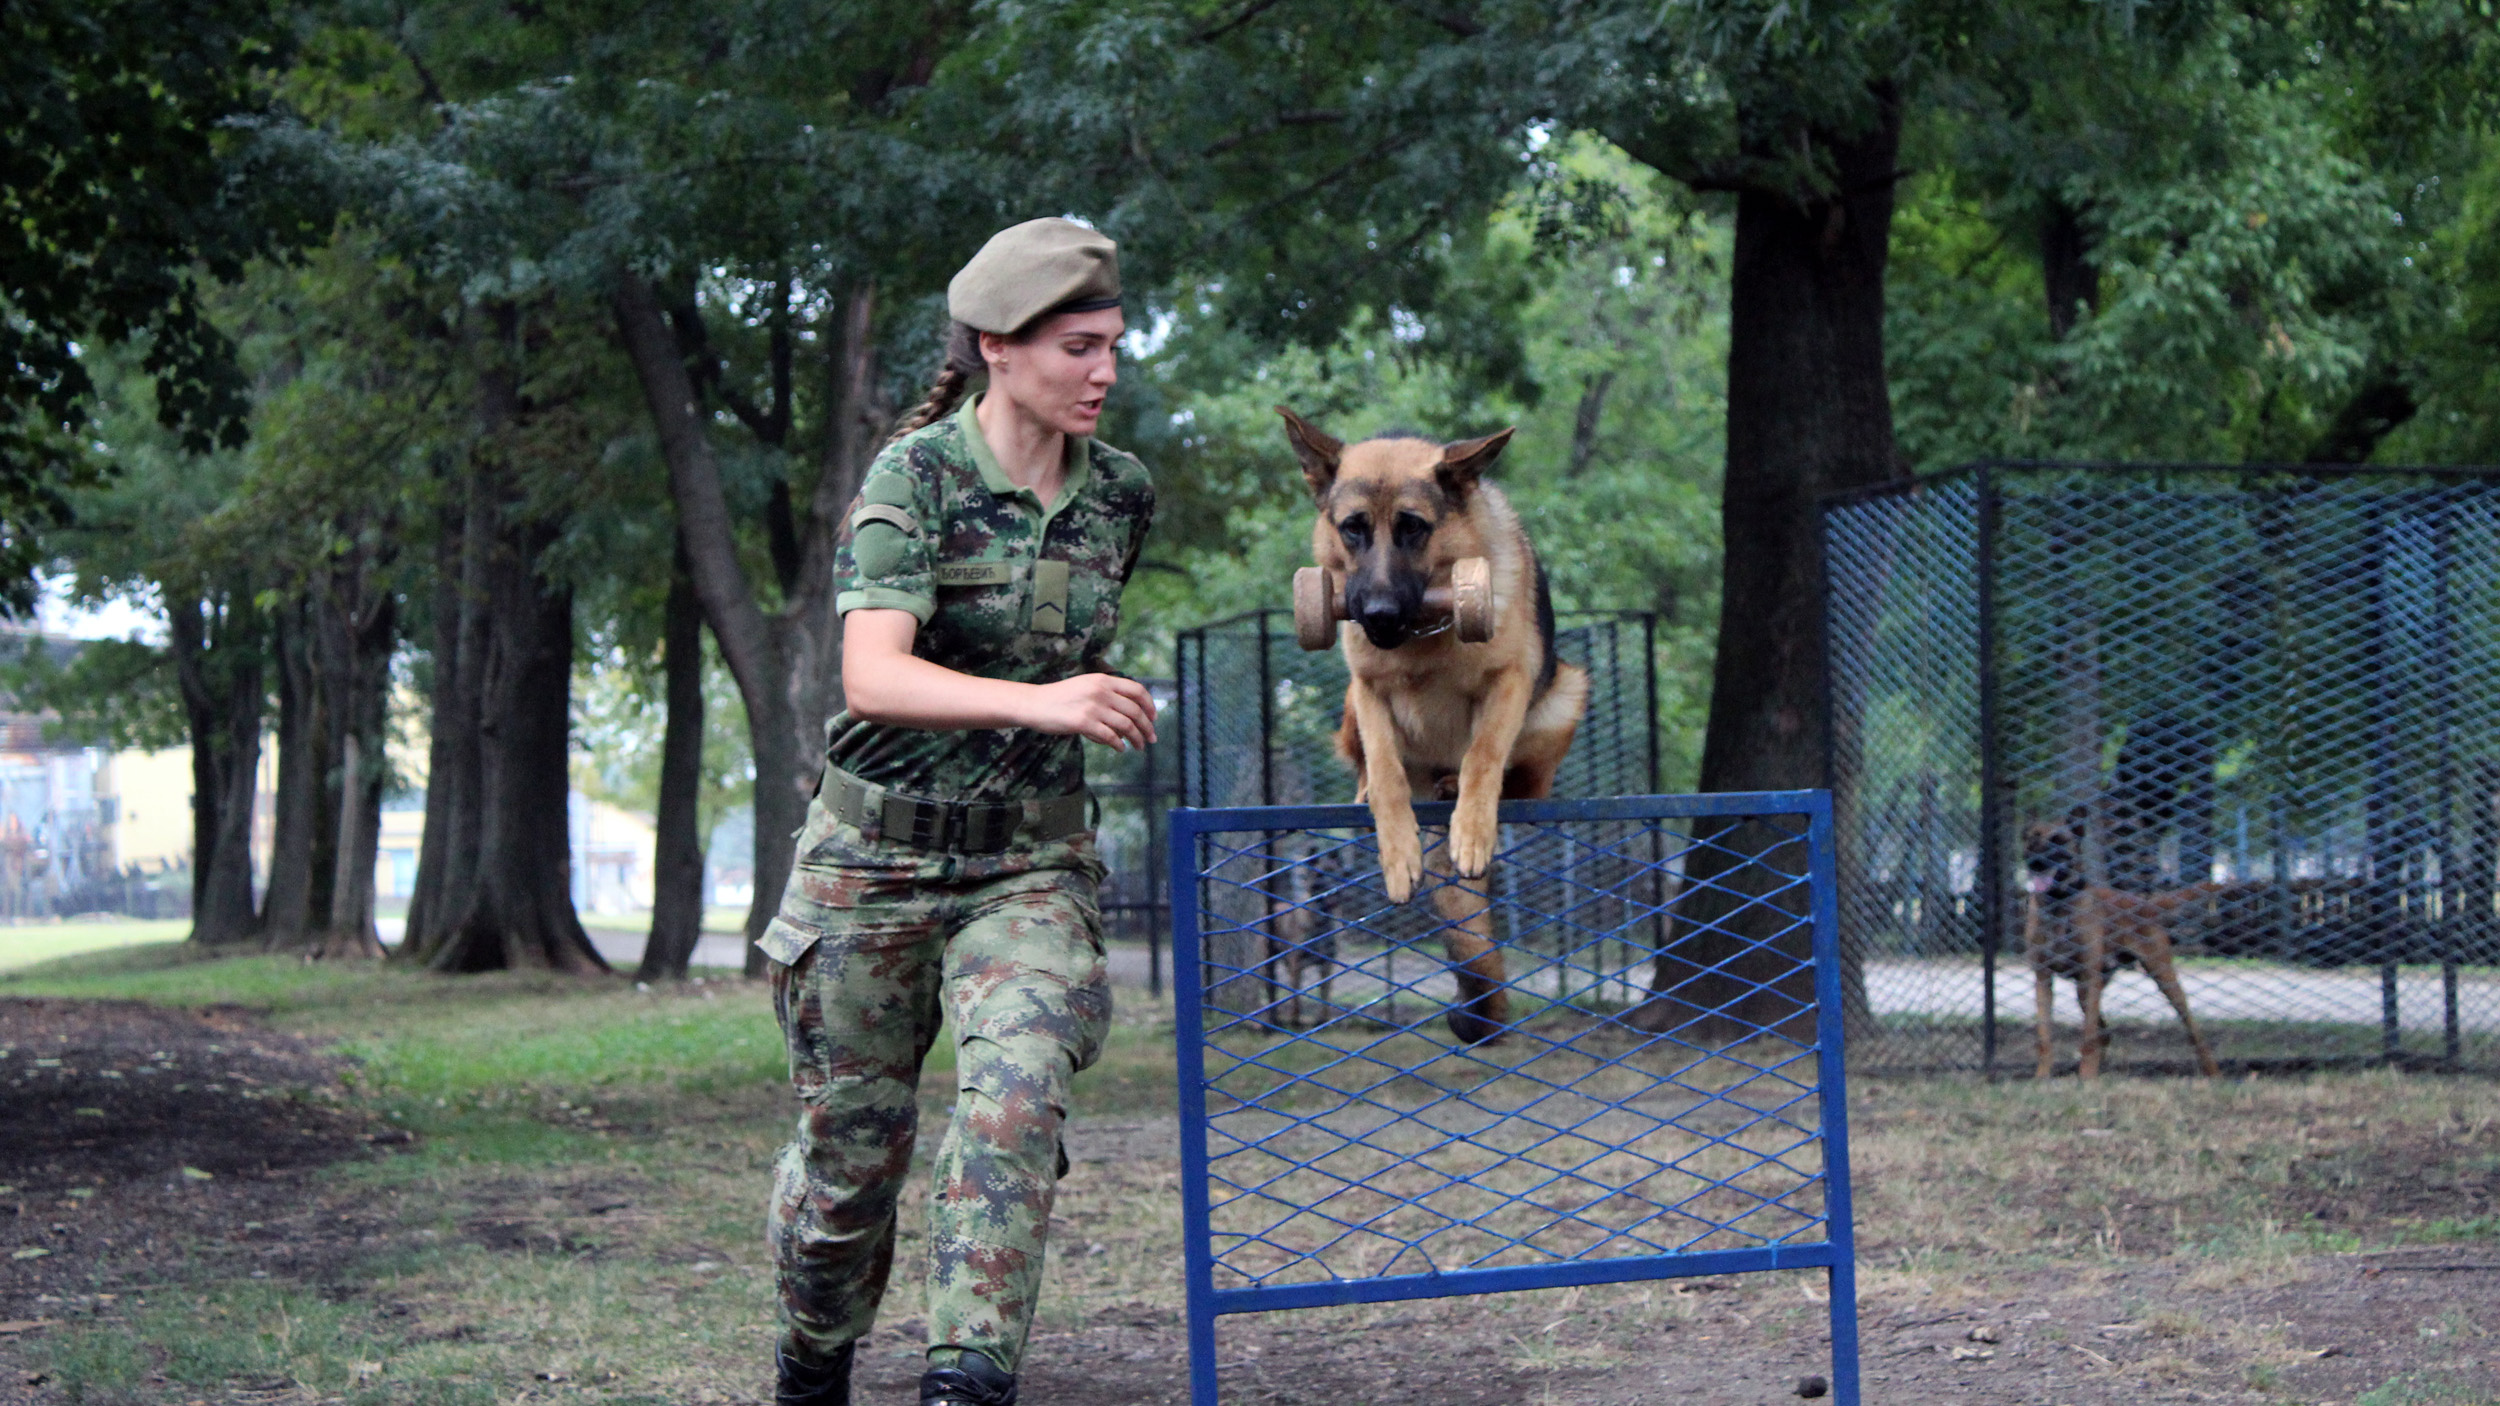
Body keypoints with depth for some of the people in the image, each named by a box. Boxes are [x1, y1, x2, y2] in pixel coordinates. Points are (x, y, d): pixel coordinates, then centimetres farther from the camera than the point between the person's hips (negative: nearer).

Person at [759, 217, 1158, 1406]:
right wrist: (1037, 702, -42)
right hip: (877, 851, -2)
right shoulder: (916, 474, -14)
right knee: (849, 1139, 7)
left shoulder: (1120, 495, 2)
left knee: (1019, 1084, -25)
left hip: (1032, 861, 2)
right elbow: (871, 676, -28)